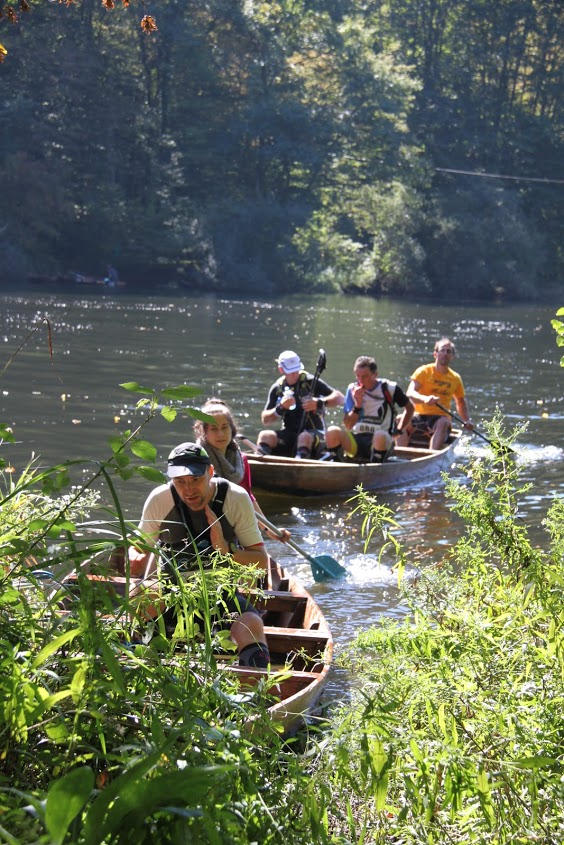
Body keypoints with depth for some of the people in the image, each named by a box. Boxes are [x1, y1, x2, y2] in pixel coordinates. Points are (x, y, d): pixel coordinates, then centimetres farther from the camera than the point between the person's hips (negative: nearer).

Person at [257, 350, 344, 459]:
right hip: (288, 435, 4)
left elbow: (340, 398, -9)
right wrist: (280, 408, -12)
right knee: (265, 435, -23)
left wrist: (319, 403, -26)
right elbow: (265, 420, 7)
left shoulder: (311, 382, -3)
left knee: (305, 437, -38)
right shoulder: (277, 388, 9)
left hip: (314, 433, -4)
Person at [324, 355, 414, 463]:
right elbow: (347, 426, 4)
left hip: (380, 442, -3)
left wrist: (398, 431, 8)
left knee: (380, 435, -40)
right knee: (332, 432, -28)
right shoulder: (352, 389, 7)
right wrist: (357, 405, -11)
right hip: (355, 442, 3)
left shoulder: (389, 388, 0)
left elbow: (410, 407, 15)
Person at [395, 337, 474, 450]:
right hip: (420, 416, -1)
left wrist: (467, 420, 11)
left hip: (440, 417, 1)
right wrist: (425, 399, -34)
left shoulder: (455, 378, 13)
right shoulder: (424, 371, 2)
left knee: (443, 422, -35)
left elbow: (461, 402, 29)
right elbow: (410, 393, -12)